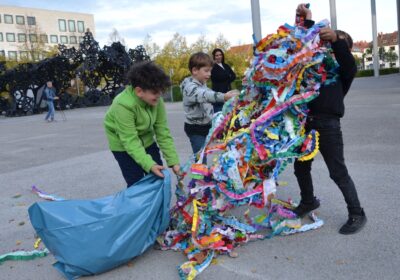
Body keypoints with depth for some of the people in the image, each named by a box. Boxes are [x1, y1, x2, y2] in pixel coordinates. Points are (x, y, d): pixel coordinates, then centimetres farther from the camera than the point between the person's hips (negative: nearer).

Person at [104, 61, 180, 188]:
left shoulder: (156, 100, -17)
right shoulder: (123, 106, -34)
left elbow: (163, 132, -14)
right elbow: (131, 142, -34)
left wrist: (173, 161, -19)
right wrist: (149, 165, -43)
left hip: (146, 139, 6)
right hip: (123, 145, -5)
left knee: (159, 178, 6)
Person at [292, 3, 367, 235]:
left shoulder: (344, 69, 4)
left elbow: (350, 65, -17)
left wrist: (336, 39, -31)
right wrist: (308, 21, 9)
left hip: (328, 124, -6)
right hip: (306, 122, 6)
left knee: (338, 172, 0)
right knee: (301, 167, 17)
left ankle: (357, 214, 17)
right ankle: (309, 201, 41)